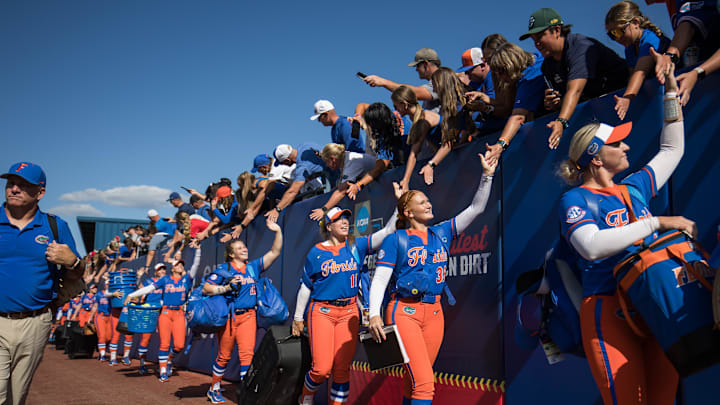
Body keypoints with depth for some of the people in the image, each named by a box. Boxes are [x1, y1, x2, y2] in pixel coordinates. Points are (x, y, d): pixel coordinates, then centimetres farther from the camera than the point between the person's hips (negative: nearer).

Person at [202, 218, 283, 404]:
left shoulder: (253, 266, 11)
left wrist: (278, 232, -5)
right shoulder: (223, 269, 1)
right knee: (224, 356, 8)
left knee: (247, 354, -9)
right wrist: (226, 287, -14)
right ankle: (214, 389, 27)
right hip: (227, 316, -2)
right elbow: (205, 289, -3)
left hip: (248, 316, 2)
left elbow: (275, 252, 7)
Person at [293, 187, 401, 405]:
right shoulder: (316, 252, 2)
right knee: (322, 368, -7)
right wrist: (298, 318, 9)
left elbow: (388, 231, -4)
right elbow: (305, 287, 8)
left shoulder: (356, 246, 5)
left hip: (349, 312, 2)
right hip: (322, 311, -2)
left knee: (342, 369, 1)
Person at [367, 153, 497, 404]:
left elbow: (476, 208, 10)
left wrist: (487, 175, 0)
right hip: (404, 313, -5)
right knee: (424, 383, -15)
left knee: (414, 381, 11)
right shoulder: (396, 239, -1)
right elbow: (379, 280, -5)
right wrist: (374, 314, -18)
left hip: (434, 313, 5)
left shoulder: (441, 233, 11)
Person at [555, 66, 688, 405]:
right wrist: (657, 222, -18)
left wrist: (671, 95, 30)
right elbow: (592, 246, -22)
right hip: (609, 310, -7)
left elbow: (672, 150, 32)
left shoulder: (633, 189, 18)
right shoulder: (576, 199, -2)